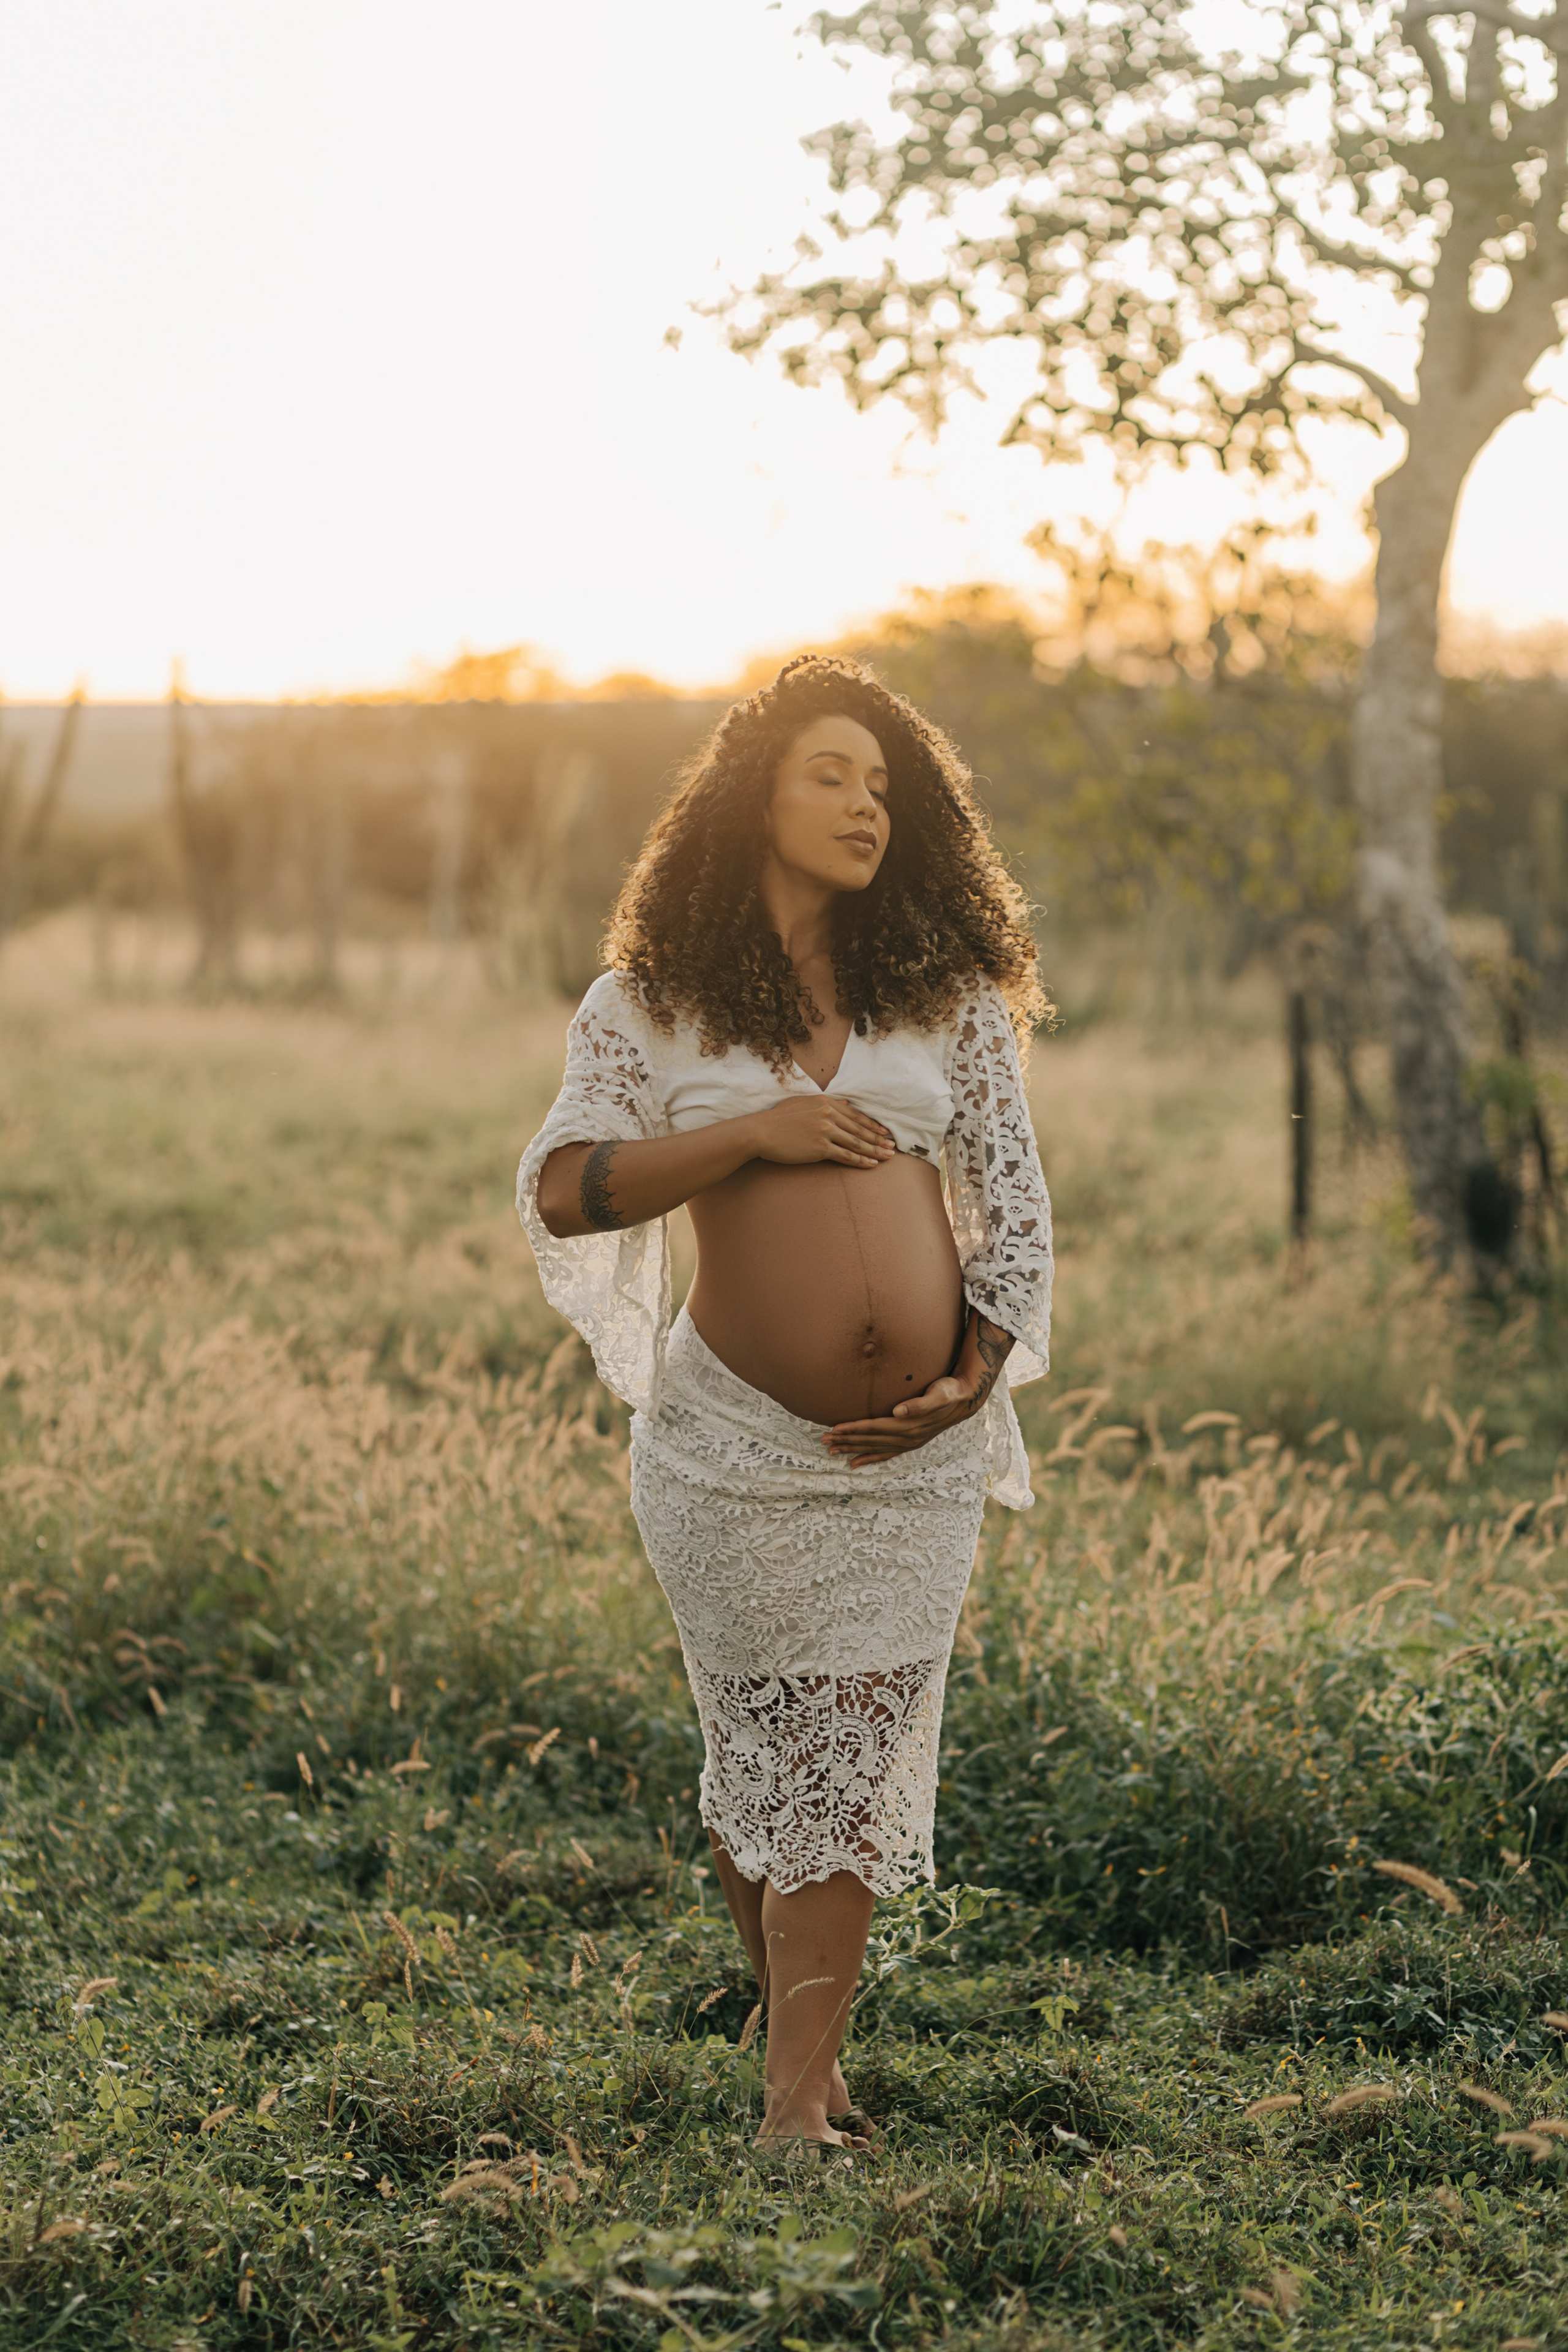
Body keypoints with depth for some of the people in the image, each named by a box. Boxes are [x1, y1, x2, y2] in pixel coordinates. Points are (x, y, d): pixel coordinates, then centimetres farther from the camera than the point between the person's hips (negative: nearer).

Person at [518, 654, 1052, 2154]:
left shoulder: (949, 996, 8)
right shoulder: (652, 1002, 3)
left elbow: (1015, 1206, 9)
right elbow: (561, 1189, -8)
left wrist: (974, 1380, -4)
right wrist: (752, 1131, -15)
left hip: (914, 1452, 1)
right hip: (735, 1443, -1)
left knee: (853, 1759, 0)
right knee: (758, 1751, 7)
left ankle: (799, 2100, 4)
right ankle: (804, 2048, 25)